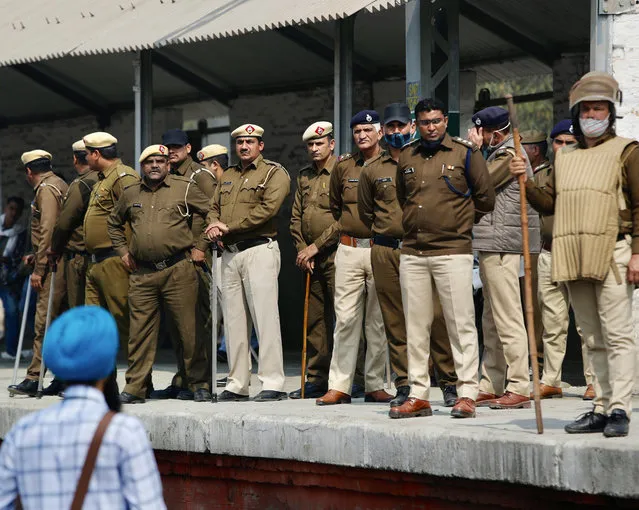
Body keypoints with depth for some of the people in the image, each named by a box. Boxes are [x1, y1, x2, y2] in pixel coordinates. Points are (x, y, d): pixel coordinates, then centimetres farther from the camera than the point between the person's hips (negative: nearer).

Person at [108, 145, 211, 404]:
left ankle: (199, 384, 7)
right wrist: (123, 251, 19)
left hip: (178, 269, -3)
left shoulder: (185, 188, 4)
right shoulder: (130, 194, 15)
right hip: (142, 273, 3)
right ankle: (135, 388, 8)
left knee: (189, 329, -2)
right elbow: (114, 223, 30)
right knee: (140, 331, 3)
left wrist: (200, 246, 1)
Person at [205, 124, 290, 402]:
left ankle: (273, 383, -11)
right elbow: (214, 207, 19)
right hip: (230, 253, 7)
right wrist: (214, 225, -6)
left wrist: (228, 227, -13)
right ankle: (237, 384, 12)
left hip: (259, 250, -7)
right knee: (233, 319, 7)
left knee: (265, 316, -11)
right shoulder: (228, 176, 21)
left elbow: (268, 208, -14)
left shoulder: (274, 173, -1)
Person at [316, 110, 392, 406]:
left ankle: (375, 385, 9)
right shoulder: (343, 167, 11)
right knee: (345, 318, 0)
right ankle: (339, 386, 2)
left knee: (378, 321, 3)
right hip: (348, 249, 3)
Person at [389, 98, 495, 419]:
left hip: (453, 251, -4)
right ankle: (418, 395, 12)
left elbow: (485, 199, 5)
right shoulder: (406, 157, 13)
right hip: (412, 253, 5)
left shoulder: (465, 153, 1)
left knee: (461, 324, -5)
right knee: (416, 326, 6)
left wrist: (459, 224, 11)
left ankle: (467, 393, -2)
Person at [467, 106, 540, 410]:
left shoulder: (510, 154, -11)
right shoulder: (500, 153, 21)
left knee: (507, 317, -11)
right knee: (492, 321, 13)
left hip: (502, 244, -11)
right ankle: (491, 387, 18)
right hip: (491, 245, 11)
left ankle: (519, 388, -11)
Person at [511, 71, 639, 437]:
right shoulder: (565, 157, 20)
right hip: (573, 256, 6)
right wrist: (525, 183, 1)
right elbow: (549, 203, 19)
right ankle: (602, 408, 13)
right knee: (593, 339, 9)